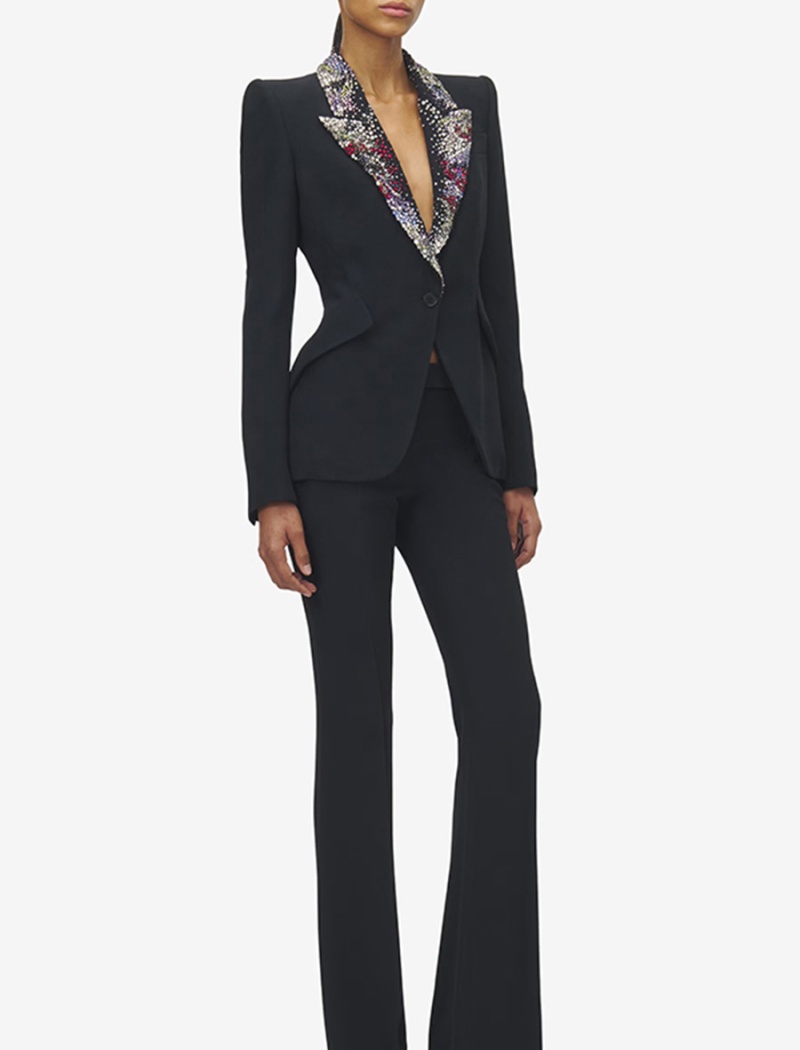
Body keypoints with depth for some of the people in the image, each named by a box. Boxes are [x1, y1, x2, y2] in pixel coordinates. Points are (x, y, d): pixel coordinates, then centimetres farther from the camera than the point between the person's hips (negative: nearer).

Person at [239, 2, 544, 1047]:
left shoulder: (472, 104, 12)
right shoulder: (281, 109, -2)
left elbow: (496, 292, 11)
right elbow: (266, 302, -6)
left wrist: (517, 467, 8)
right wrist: (270, 491, -10)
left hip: (456, 444, 4)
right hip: (344, 442, -4)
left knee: (506, 709, -5)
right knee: (358, 721, 0)